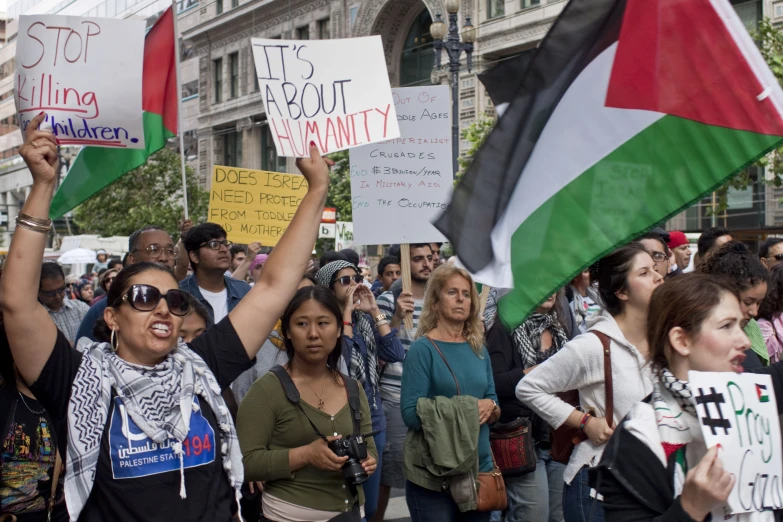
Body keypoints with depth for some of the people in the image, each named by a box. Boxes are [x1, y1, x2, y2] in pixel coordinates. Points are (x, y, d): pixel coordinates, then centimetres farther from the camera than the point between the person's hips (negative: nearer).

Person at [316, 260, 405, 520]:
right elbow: (339, 357, -25)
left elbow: (395, 354, -3)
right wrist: (347, 310, -19)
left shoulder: (365, 320, 8)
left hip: (373, 422, 6)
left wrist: (375, 310, -7)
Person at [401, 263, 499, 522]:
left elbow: (494, 404, 13)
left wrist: (490, 408, -10)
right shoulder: (422, 349, -9)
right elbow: (411, 413, -15)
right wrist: (464, 411, -18)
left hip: (480, 468, 6)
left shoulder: (479, 350, 9)